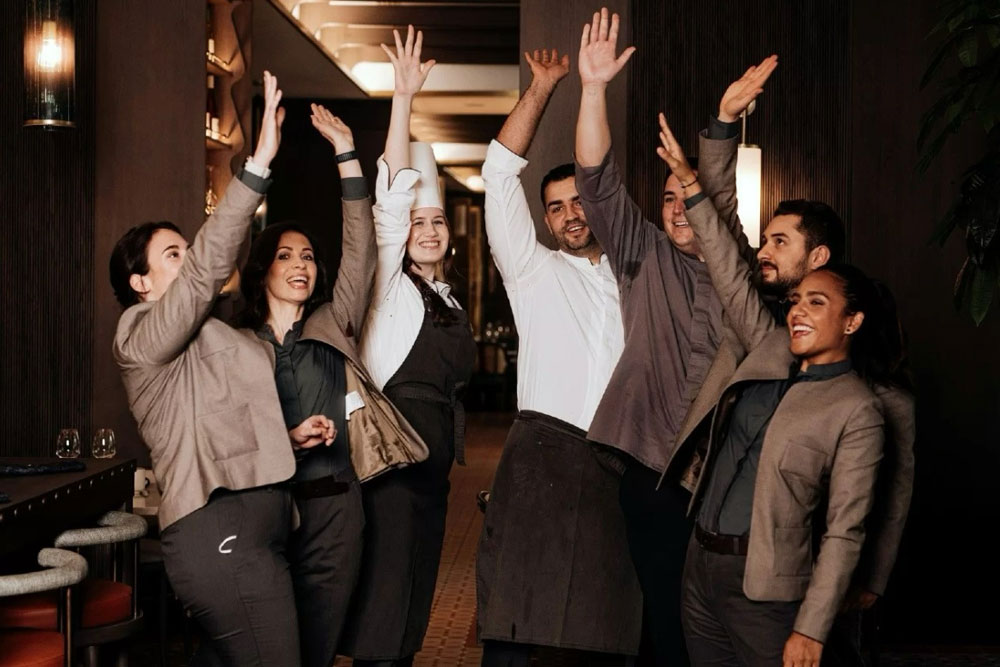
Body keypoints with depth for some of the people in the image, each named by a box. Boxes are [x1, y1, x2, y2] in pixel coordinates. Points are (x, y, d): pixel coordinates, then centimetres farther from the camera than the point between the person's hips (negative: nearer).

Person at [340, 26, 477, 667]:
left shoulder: (447, 298, 14)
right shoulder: (392, 283, -5)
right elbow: (393, 193, -15)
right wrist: (403, 97, -22)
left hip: (436, 453, 7)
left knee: (417, 589, 12)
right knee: (385, 592, -8)